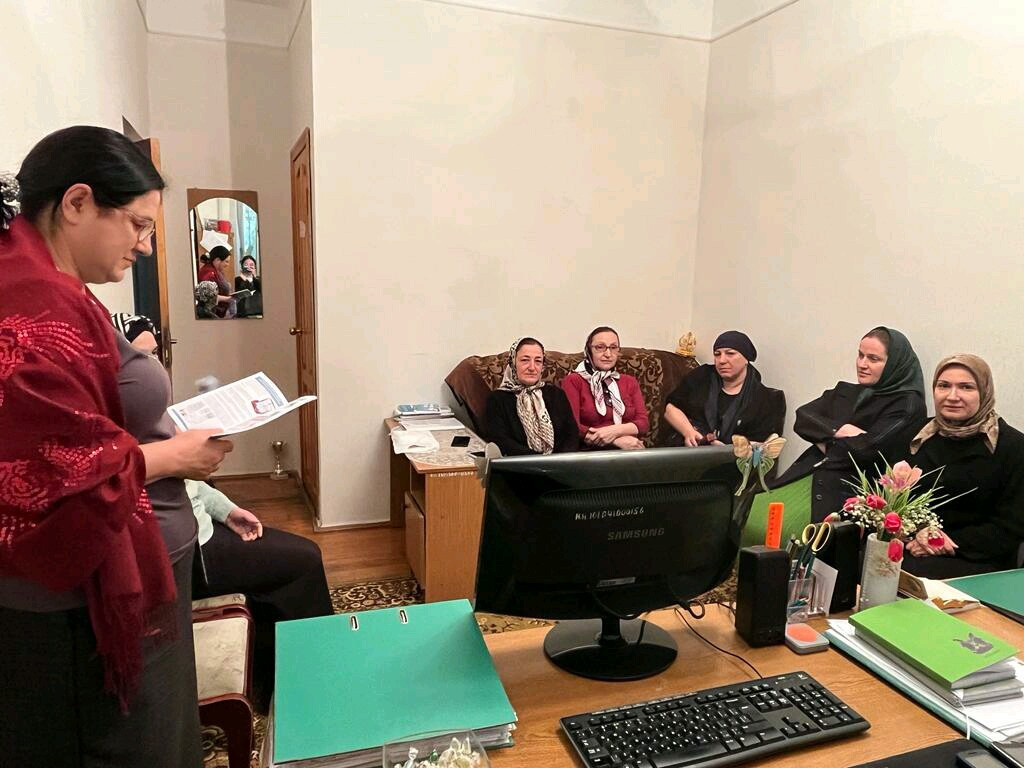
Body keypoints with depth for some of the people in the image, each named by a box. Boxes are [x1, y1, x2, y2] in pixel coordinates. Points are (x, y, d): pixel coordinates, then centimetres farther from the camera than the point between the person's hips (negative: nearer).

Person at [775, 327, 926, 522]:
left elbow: (867, 450, -14)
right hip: (811, 478, 6)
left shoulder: (908, 405, -1)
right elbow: (802, 419, 4)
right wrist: (840, 430, -10)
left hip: (854, 493, -6)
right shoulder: (846, 391, 17)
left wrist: (825, 441, 1)